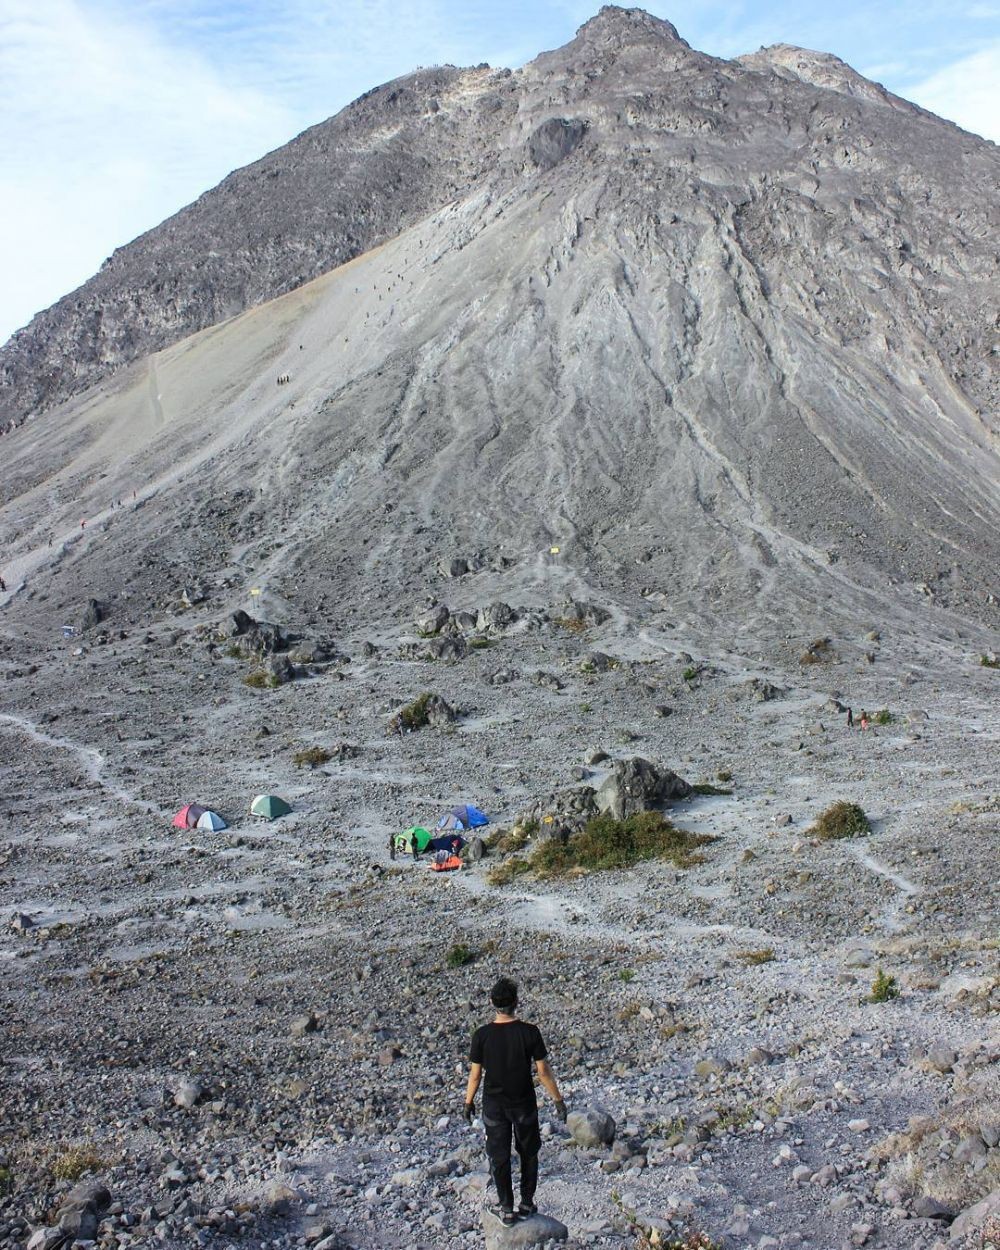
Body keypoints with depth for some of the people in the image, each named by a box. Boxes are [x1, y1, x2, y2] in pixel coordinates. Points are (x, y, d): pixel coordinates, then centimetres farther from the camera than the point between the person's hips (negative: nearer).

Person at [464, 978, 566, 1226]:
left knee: (499, 1156, 14)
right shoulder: (529, 1032, -17)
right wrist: (558, 1100, 1)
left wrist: (468, 1102, 8)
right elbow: (543, 1071, -11)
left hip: (494, 1105, 0)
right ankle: (527, 1203, 28)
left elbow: (475, 1074, -8)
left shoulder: (482, 1035, -15)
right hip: (524, 1103, 0)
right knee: (528, 1153, 20)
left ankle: (506, 1209, 22)